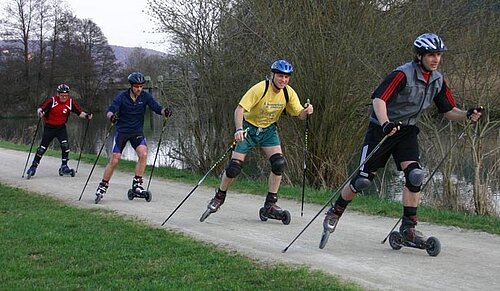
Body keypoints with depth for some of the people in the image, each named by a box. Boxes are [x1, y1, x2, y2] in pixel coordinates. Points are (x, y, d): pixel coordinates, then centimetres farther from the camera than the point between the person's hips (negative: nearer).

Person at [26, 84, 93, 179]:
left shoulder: (70, 102, -10)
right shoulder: (51, 101, -18)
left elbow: (79, 112, -7)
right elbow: (40, 108, -23)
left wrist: (86, 115, -25)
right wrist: (40, 112, -45)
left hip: (61, 127, 2)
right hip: (49, 127, -2)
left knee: (65, 145, -17)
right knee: (42, 148, 0)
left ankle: (64, 167, -3)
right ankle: (33, 167, 17)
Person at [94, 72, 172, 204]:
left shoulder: (145, 96, -6)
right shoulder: (121, 96, -13)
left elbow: (157, 107, -14)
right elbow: (110, 110, -22)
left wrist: (164, 111, -37)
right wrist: (111, 116, -47)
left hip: (137, 132, 2)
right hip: (121, 131, -2)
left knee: (143, 154, -21)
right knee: (114, 160, -5)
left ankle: (137, 184, -9)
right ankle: (103, 186, 11)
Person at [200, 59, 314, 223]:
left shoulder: (289, 93, -10)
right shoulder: (260, 89, -25)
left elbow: (299, 114, -6)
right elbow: (239, 109, -28)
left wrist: (306, 111, -30)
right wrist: (239, 129, -44)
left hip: (269, 130, 4)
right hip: (249, 127, -4)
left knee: (279, 163, -15)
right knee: (235, 165, -9)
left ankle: (270, 206, -4)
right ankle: (219, 198, 16)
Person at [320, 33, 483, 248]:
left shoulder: (438, 80, 2)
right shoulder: (403, 74, -20)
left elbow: (448, 111, 8)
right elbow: (378, 99, -31)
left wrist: (467, 115, -12)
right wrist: (385, 123, -47)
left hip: (407, 131, 6)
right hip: (382, 128, -5)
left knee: (415, 176, -14)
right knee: (363, 179, -4)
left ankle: (408, 228, -3)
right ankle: (334, 213, 19)